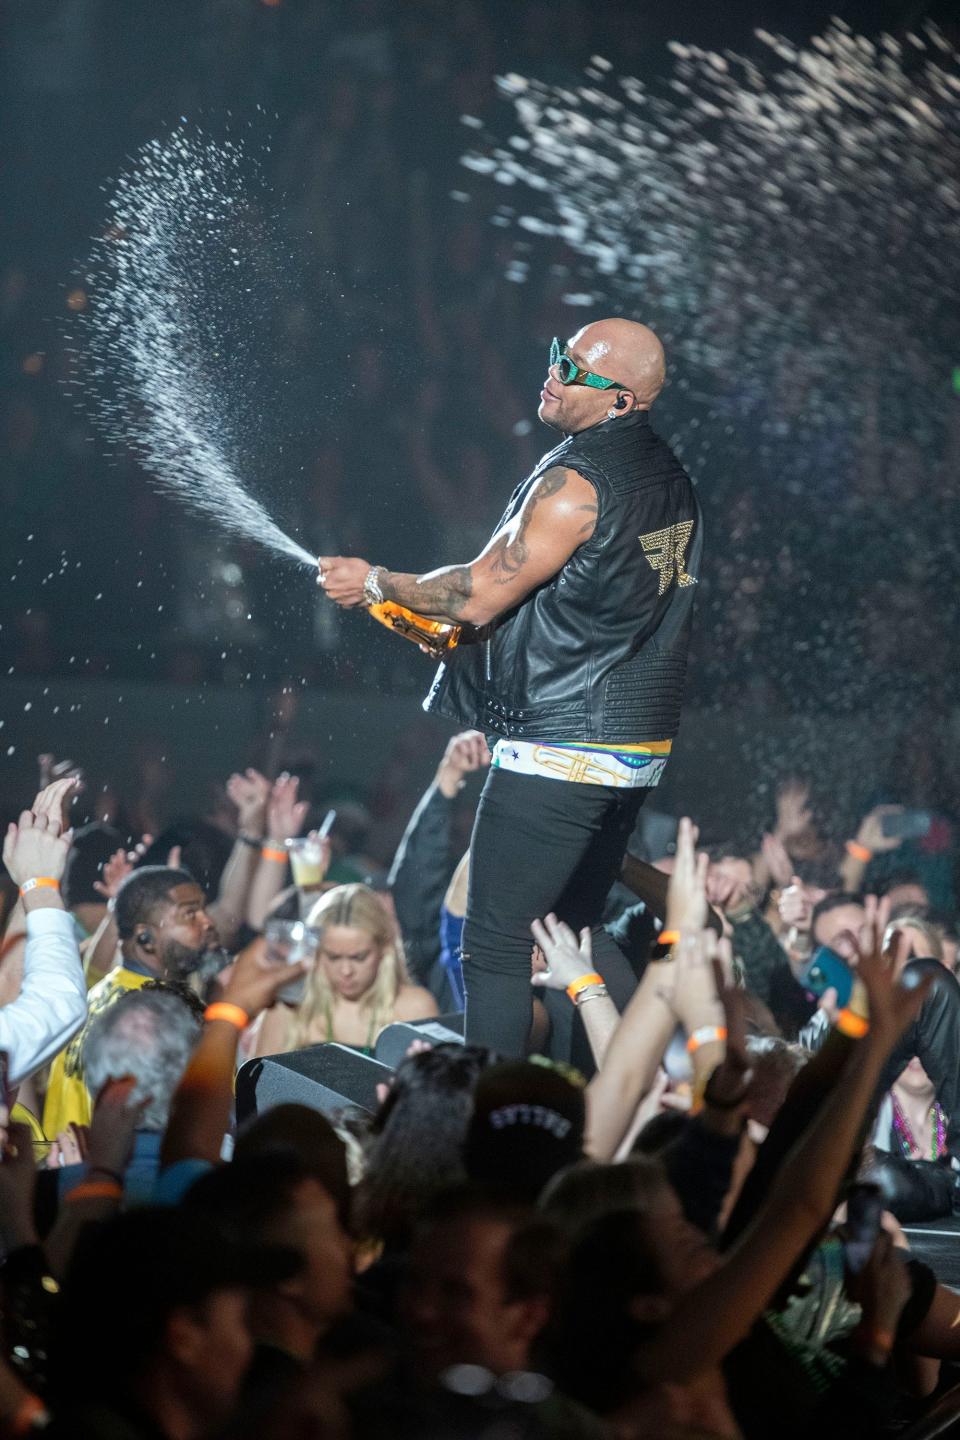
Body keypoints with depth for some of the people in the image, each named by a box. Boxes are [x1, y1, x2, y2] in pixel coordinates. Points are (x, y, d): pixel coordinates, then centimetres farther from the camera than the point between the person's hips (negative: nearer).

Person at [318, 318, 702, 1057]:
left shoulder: (576, 481, -18)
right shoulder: (668, 476, 11)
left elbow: (480, 594, -16)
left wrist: (376, 582, 0)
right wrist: (453, 627, 20)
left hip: (560, 749, -10)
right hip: (638, 746, 10)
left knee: (496, 947, -5)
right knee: (578, 932, 20)